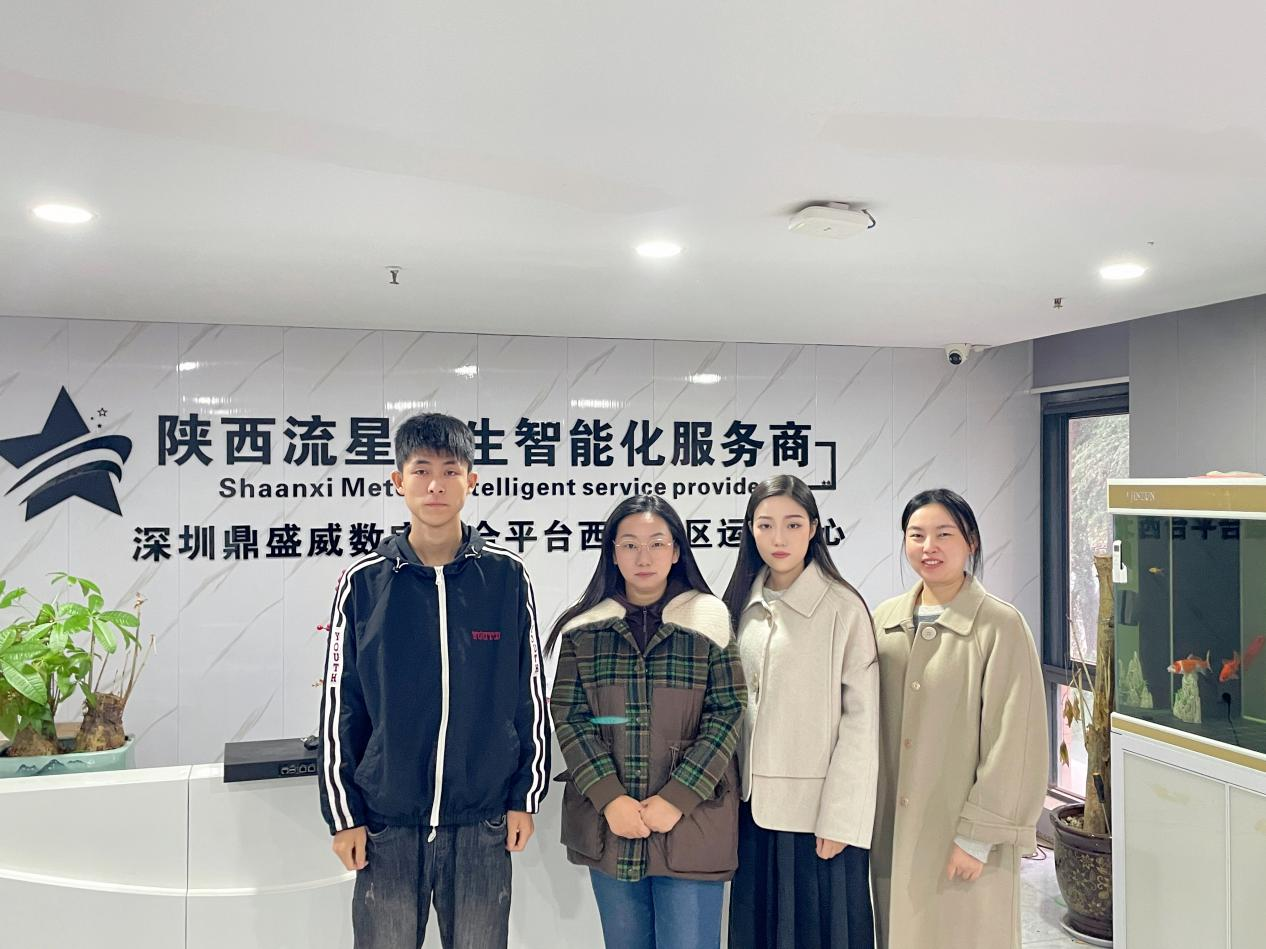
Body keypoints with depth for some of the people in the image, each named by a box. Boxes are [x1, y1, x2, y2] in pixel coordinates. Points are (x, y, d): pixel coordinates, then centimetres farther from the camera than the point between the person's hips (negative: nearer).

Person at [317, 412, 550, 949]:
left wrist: (526, 796, 4)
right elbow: (340, 704, 2)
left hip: (484, 822, 0)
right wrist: (343, 815, 1)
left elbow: (531, 693, 4)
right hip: (386, 823, 0)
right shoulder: (364, 582, -2)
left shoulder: (506, 577, -1)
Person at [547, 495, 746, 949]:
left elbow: (726, 715, -4)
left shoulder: (710, 623, -1)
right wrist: (609, 798, -12)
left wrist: (676, 799, -12)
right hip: (608, 822, 2)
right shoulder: (583, 628, 3)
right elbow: (569, 717, -1)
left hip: (691, 824, -2)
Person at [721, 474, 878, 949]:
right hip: (754, 806, 5)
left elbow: (861, 720, -11)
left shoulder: (843, 608, -10)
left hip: (817, 809, -5)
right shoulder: (740, 607, 7)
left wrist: (840, 818, -13)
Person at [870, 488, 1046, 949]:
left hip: (963, 838, -4)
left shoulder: (1001, 626, -10)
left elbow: (1011, 742, -11)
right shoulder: (884, 620, 5)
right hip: (893, 832, 5)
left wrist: (978, 836, -12)